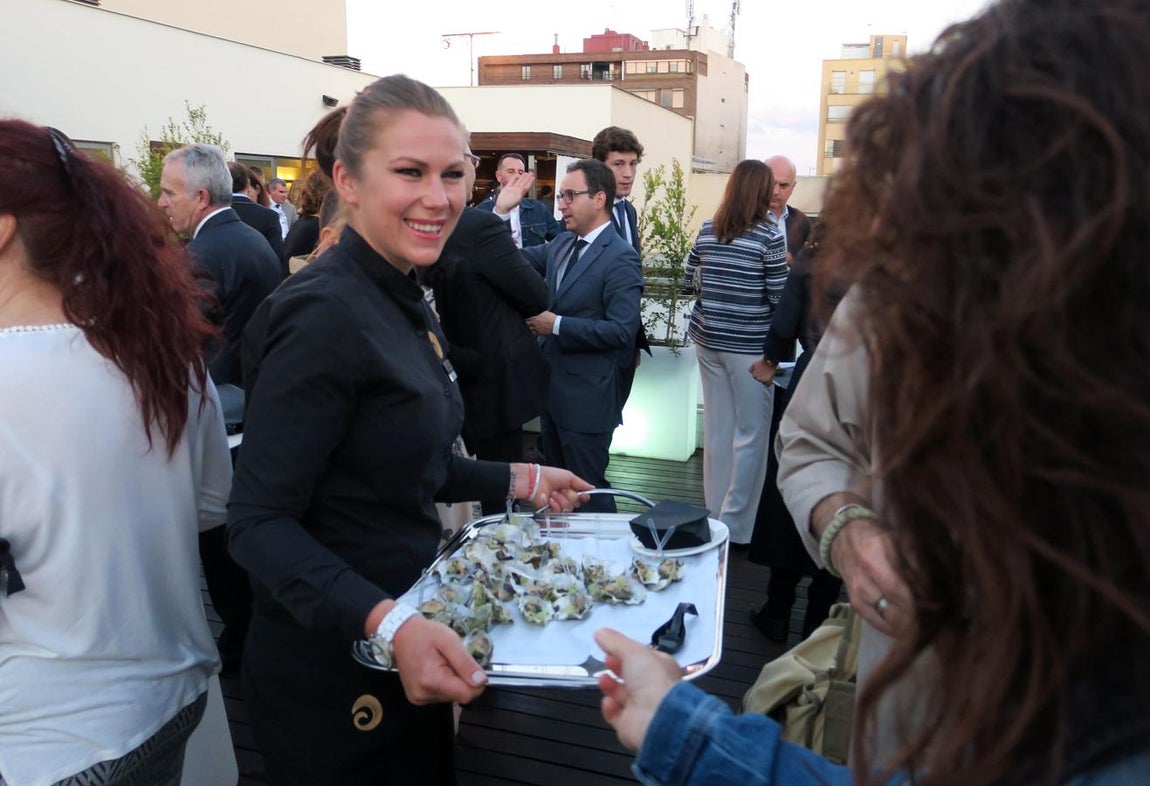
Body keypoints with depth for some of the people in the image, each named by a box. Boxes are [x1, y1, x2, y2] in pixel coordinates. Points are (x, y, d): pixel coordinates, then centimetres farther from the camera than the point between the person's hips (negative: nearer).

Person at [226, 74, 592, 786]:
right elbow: (261, 522, -24)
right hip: (333, 676, -8)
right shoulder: (325, 313, -22)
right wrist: (386, 621, -36)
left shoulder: (405, 300, 5)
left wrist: (517, 480, 14)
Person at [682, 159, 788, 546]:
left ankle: (716, 516, 23)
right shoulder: (768, 234, -11)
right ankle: (734, 526, 8)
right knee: (750, 433, 4)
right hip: (748, 345, -5)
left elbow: (689, 279, 12)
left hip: (708, 340, 5)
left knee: (717, 428, 13)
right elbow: (779, 295, -10)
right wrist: (787, 268, 8)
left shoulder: (707, 230, 4)